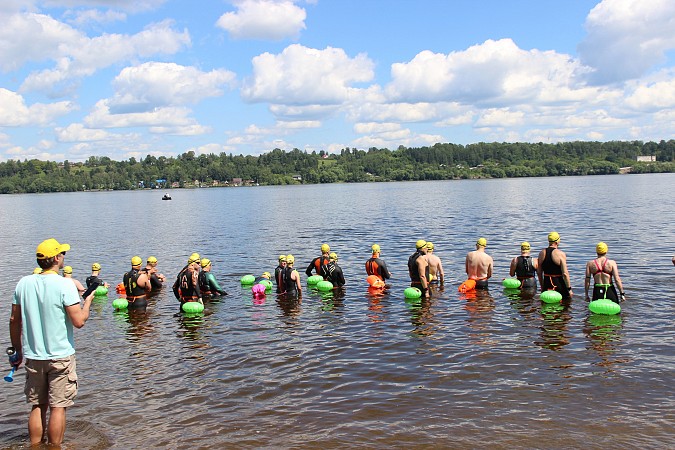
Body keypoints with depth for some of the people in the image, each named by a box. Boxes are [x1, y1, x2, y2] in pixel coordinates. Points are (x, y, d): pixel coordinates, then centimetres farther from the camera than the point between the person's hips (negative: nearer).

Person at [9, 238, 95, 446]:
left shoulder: (23, 283, 1)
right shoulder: (64, 284, -15)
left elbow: (14, 320, 7)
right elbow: (79, 321, -18)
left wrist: (17, 350, 18)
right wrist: (88, 301, 1)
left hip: (33, 356, 5)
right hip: (61, 356, -5)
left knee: (37, 406, 15)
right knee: (58, 406, 4)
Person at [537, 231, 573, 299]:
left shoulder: (541, 253, 4)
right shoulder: (561, 254, -12)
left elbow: (539, 273, 10)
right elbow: (565, 274, -15)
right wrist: (569, 289, -7)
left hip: (546, 284, 5)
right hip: (558, 283, -5)